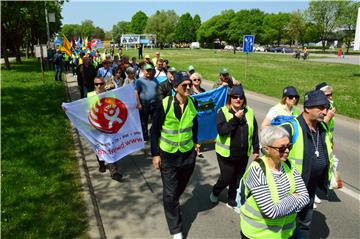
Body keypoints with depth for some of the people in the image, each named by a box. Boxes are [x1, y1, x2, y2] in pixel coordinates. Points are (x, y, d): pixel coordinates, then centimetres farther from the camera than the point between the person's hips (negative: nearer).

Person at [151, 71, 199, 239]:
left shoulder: (193, 103, -6)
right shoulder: (165, 104, -18)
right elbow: (154, 130, -10)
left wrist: (195, 143, 13)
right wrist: (155, 154, -10)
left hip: (188, 154, 4)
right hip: (168, 155, -4)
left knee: (180, 187, 23)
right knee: (170, 194, 3)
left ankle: (172, 205, 53)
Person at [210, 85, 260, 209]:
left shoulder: (249, 112, 2)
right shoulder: (223, 112, -9)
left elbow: (254, 132, 8)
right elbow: (221, 130, -22)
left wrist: (256, 150, 9)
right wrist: (235, 118, -25)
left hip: (243, 154, 4)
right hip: (226, 153, -4)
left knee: (238, 178, 13)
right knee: (226, 178, 4)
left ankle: (232, 200, 35)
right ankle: (215, 192, 35)